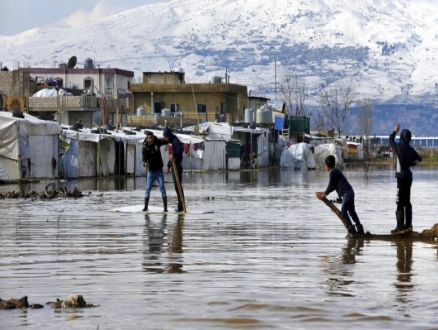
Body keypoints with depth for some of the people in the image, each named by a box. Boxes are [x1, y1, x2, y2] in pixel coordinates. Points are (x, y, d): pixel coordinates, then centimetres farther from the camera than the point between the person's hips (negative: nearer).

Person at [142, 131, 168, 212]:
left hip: (159, 171, 0)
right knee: (147, 189, 3)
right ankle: (146, 206, 15)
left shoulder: (157, 143, -5)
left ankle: (165, 207, -7)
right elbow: (144, 158, -23)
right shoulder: (144, 148, -12)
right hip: (150, 171, 0)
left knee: (162, 188, -7)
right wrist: (145, 163, -46)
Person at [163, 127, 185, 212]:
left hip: (177, 166, -10)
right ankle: (180, 205, 16)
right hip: (174, 167, 10)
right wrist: (168, 166, 31)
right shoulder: (172, 142, 18)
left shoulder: (176, 141, -12)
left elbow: (180, 149, -32)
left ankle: (181, 206, -9)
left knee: (178, 186, -9)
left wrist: (173, 155, -48)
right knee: (177, 186, 12)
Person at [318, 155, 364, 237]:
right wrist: (325, 192, 26)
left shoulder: (333, 172, -12)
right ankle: (360, 229, 22)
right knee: (352, 211, 18)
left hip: (346, 193, -10)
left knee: (343, 212, -12)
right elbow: (334, 186, 25)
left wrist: (325, 194, 8)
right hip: (350, 192, 10)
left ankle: (351, 230, -16)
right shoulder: (336, 170, 18)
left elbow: (331, 185, -7)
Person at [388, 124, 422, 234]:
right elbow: (419, 159, 18)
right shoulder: (410, 149, 5)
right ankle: (408, 225, 18)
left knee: (400, 203, -8)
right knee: (407, 202, 14)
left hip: (401, 177, -7)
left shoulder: (399, 147, -13)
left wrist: (395, 131, 19)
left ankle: (400, 227, -10)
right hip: (408, 176, 7)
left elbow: (391, 140, 6)